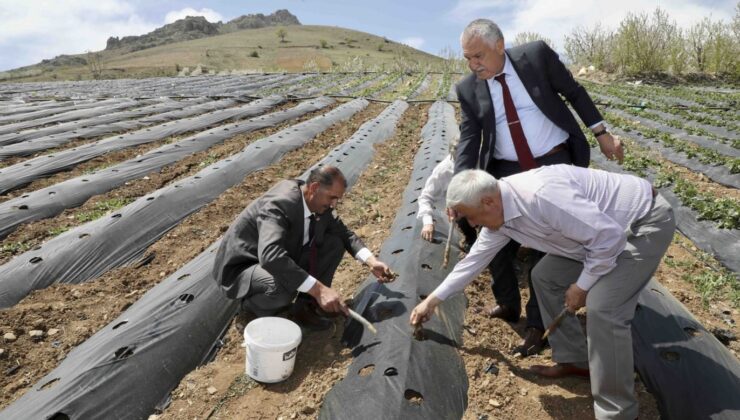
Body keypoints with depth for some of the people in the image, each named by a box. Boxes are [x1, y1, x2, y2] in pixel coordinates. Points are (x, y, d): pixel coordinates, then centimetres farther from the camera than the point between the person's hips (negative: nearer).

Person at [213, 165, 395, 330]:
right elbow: (271, 256, -47)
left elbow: (343, 233, 6)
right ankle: (251, 303, -5)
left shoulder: (320, 204, -8)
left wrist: (371, 261, -10)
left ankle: (305, 306, -3)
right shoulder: (279, 204, -33)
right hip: (242, 267, -8)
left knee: (335, 244, -6)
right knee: (283, 286, -40)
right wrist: (318, 289, -47)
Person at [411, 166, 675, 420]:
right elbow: (475, 259, 7)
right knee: (545, 276, 9)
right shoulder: (497, 211, -5)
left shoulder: (541, 196, -35)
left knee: (602, 308, -21)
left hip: (646, 221, -9)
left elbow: (608, 235, -30)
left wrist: (582, 285, -17)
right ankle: (574, 360, 23)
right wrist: (433, 299, 13)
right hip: (603, 229, 9)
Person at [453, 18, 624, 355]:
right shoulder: (468, 89, -4)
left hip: (554, 163, -2)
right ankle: (508, 304, 32)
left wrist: (601, 132, 2)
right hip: (507, 172, 3)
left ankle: (536, 323, 16)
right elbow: (467, 140, -8)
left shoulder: (536, 54, -8)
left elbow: (573, 91, 2)